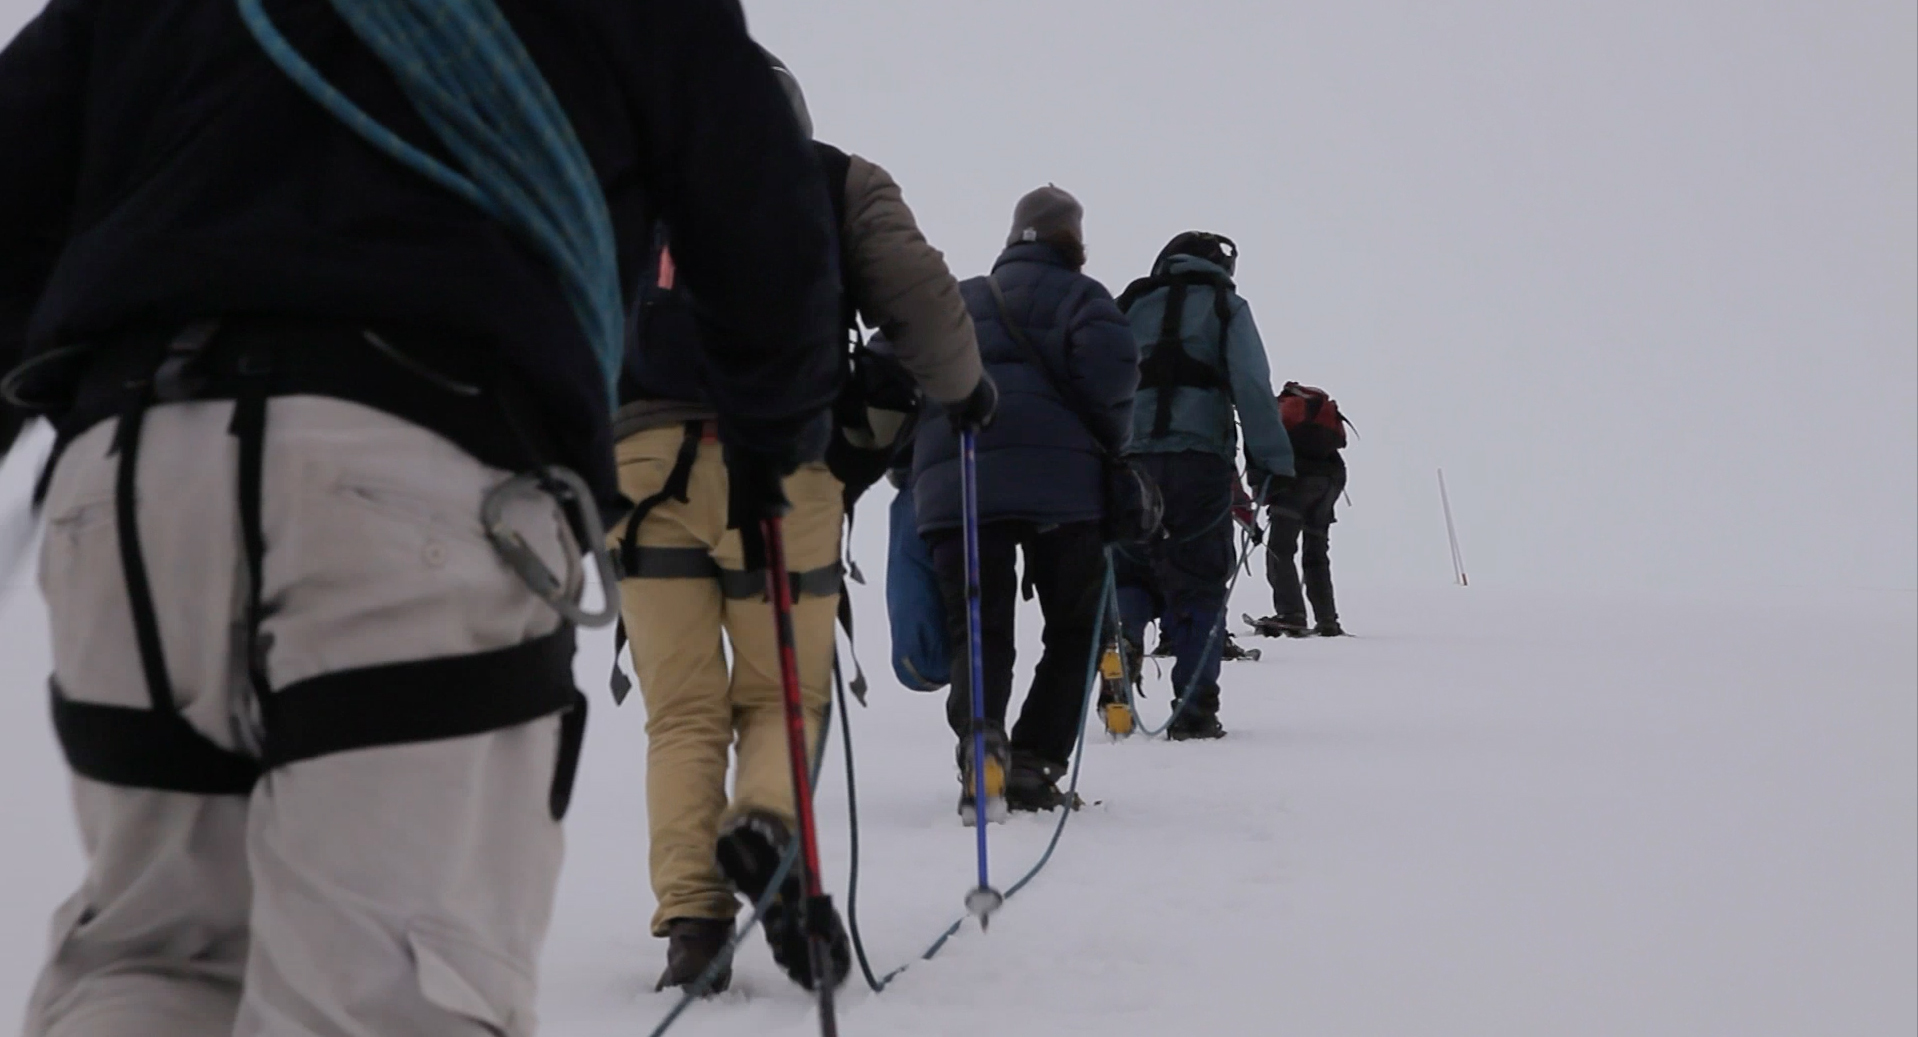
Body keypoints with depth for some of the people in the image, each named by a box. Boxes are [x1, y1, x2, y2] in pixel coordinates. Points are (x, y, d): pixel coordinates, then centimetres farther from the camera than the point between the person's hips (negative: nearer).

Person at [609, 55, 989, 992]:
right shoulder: (840, 179, 16)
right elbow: (919, 296, 5)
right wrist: (963, 388, 22)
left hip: (643, 460, 2)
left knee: (682, 712, 6)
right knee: (782, 694, 10)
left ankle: (691, 917, -6)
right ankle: (765, 820, -20)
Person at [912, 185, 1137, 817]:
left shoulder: (955, 300, 27)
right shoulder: (1075, 294, 11)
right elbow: (1110, 366, -7)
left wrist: (909, 458, 26)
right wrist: (1112, 443, 8)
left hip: (951, 481, 3)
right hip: (1058, 477, -3)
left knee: (978, 630, 2)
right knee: (1074, 628, 10)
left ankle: (979, 737, -28)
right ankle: (1035, 762, -3)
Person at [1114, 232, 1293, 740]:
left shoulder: (1130, 304, 18)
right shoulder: (1225, 306, 10)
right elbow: (1252, 385, -3)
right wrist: (1272, 460, -5)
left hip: (1129, 459, 2)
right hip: (1199, 457, -2)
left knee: (1130, 568, 15)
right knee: (1197, 583, 4)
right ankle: (1194, 709, -1)